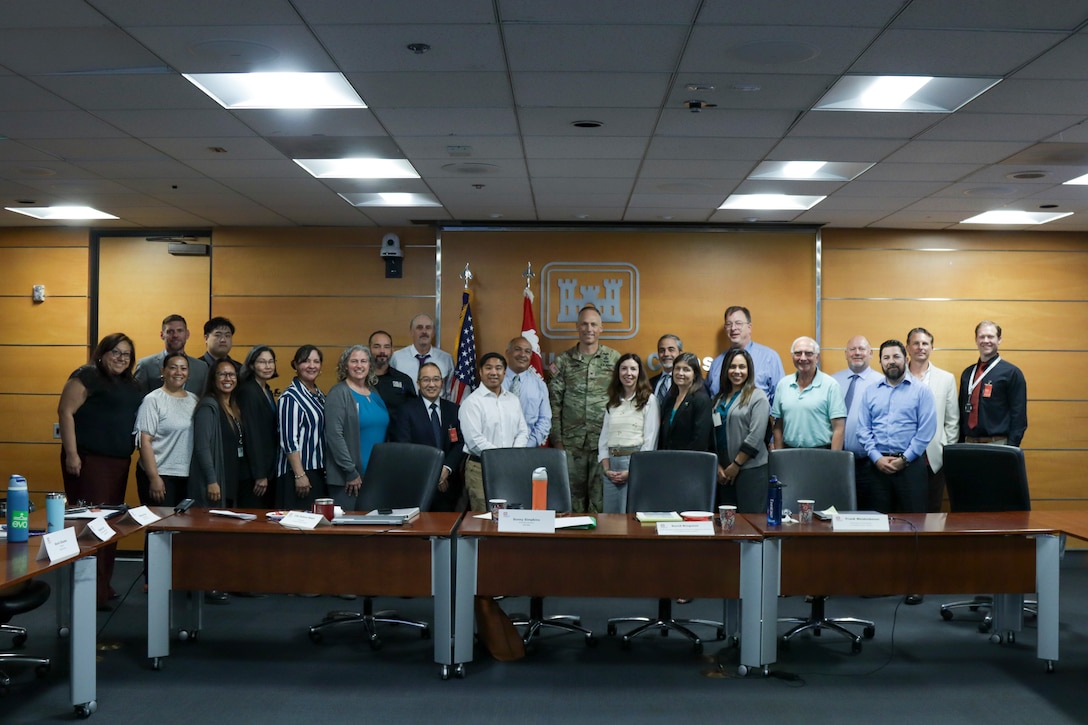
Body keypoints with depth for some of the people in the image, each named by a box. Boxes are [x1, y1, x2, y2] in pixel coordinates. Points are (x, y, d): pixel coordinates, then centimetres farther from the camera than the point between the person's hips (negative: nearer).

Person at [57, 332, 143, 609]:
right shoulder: (87, 376, -7)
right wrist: (71, 454, -19)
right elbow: (65, 412, -13)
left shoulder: (131, 385, 16)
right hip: (89, 460, -8)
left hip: (119, 462, 8)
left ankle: (103, 586, 22)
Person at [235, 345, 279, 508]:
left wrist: (267, 472, 12)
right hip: (254, 471, -8)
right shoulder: (247, 391, -13)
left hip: (269, 468, 8)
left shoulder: (268, 392, 13)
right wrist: (259, 474, -19)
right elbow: (251, 434, -17)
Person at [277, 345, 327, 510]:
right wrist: (300, 475, -20)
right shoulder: (290, 397, -11)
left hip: (320, 470, 8)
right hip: (299, 472, -8)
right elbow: (289, 440, -16)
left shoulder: (320, 395, 13)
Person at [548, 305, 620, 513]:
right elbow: (554, 403, 4)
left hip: (603, 441, -1)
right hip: (571, 441, 1)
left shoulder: (614, 358, 5)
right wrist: (557, 440, -1)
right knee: (573, 493, 6)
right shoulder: (563, 360, 5)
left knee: (600, 495, 0)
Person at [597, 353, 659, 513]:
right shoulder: (612, 402, 15)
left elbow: (650, 440, -6)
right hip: (612, 463, 5)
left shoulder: (649, 400, -1)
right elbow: (604, 437, 13)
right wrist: (606, 468, 0)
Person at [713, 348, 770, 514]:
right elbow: (713, 434, 9)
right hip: (723, 472, 5)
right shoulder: (719, 399, 13)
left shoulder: (758, 397, -3)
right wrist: (718, 466, -1)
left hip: (751, 470, -5)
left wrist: (736, 465, -9)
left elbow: (756, 436, -10)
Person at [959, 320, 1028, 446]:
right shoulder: (967, 373, 12)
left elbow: (1019, 415, -6)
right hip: (968, 444, 4)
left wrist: (1011, 449, -13)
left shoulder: (1012, 372, -2)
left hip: (998, 444, -4)